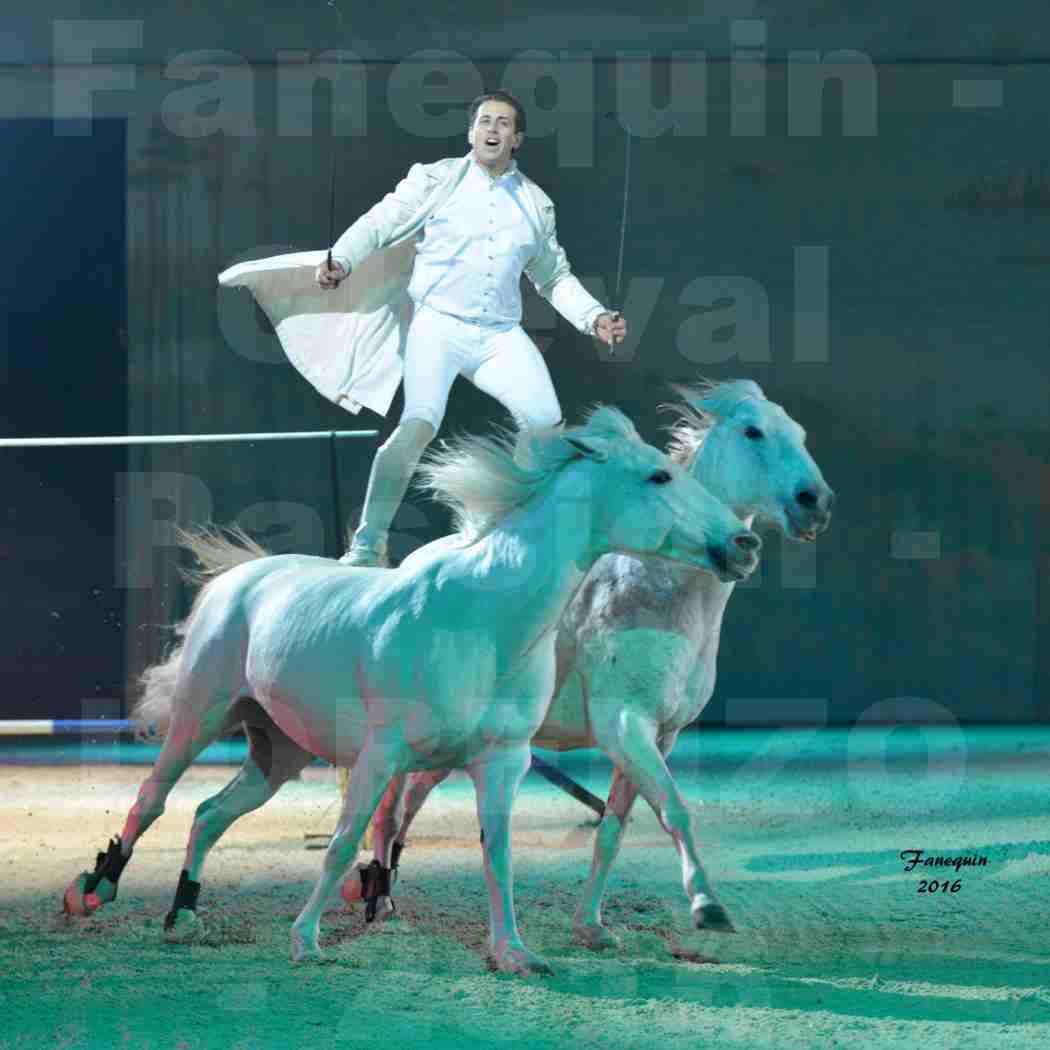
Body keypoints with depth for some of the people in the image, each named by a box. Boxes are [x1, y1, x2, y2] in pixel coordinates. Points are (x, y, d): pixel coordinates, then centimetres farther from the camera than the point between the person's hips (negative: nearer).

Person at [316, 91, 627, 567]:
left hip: (501, 335, 4)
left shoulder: (536, 203, 15)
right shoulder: (436, 179, 4)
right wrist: (341, 261, -17)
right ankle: (368, 543, -15)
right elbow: (379, 224, 1)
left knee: (545, 421, -12)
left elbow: (555, 277, 24)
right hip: (437, 325, -4)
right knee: (419, 426, -24)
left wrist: (595, 317, 12)